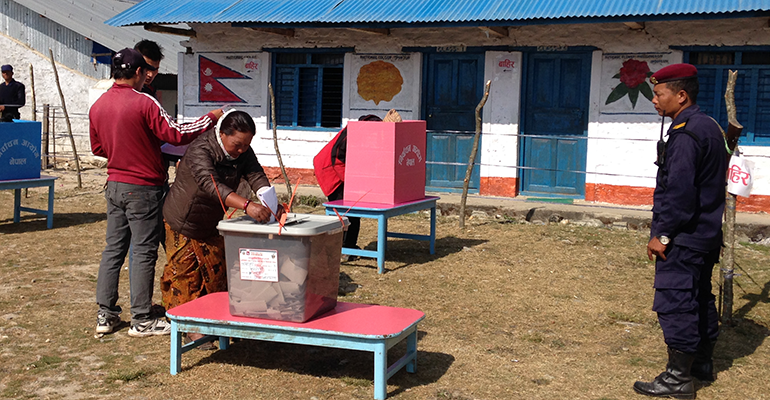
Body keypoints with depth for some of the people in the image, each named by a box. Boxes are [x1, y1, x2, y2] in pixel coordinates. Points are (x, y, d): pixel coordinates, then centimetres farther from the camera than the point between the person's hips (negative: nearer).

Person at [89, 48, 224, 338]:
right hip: (143, 187, -7)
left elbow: (97, 148, 16)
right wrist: (211, 118, -5)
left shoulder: (98, 106, 6)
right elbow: (176, 134, -16)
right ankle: (141, 321, 7)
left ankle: (105, 315, 17)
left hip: (114, 184, 7)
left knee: (113, 248, 13)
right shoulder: (144, 103, -16)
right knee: (144, 252, 0)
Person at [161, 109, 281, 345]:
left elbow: (257, 177, -22)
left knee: (217, 273, 10)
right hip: (183, 222, -6)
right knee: (184, 274, 0)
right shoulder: (200, 151, -31)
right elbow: (211, 185, -47)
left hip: (211, 225, 6)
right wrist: (247, 205, -60)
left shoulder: (244, 153, -10)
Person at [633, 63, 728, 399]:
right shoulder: (709, 127, 13)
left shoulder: (685, 134, -20)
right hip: (707, 234, 11)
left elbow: (679, 191, -25)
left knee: (675, 303, -5)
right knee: (700, 298, 19)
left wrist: (662, 234, -19)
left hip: (683, 238, -11)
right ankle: (703, 363, 32)